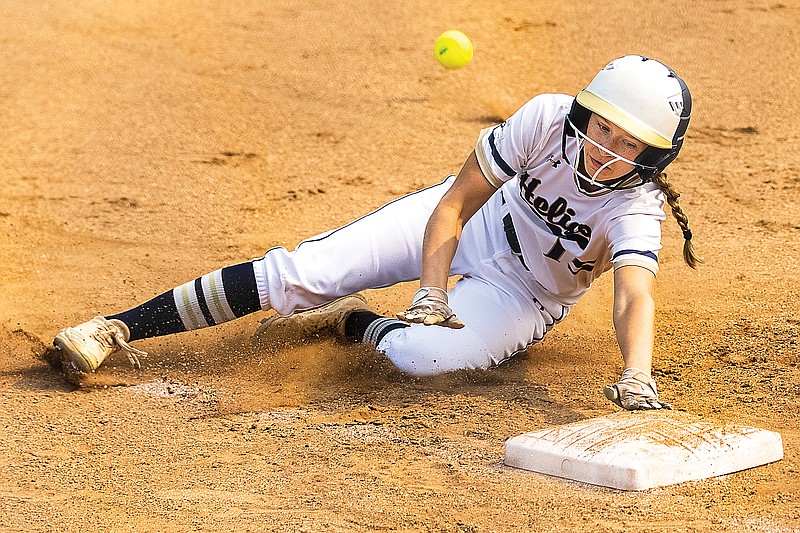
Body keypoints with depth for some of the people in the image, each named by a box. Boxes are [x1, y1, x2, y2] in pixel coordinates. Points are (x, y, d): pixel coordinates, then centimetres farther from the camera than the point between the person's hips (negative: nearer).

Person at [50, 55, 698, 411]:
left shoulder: (635, 208, -29)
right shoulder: (547, 118, -25)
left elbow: (635, 294, -46)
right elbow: (457, 201, -19)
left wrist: (637, 381, -65)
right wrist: (431, 294, -30)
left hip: (524, 295, -2)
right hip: (463, 220, 2)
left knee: (425, 354, -34)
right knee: (299, 272, -13)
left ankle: (355, 322, 2)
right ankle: (118, 329, -7)